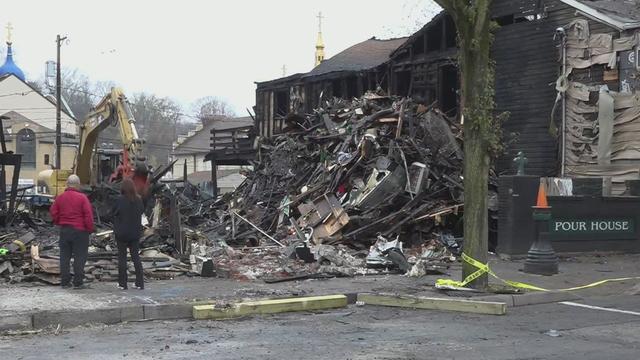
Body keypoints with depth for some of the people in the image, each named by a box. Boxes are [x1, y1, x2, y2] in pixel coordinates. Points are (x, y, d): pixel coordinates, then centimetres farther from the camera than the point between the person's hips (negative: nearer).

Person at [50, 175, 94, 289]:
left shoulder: (60, 197, 3)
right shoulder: (82, 198, -11)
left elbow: (53, 212, 5)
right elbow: (88, 215, -14)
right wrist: (90, 228, -4)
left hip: (64, 230, 4)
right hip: (80, 230, -4)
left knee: (64, 256, 10)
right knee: (79, 256, 1)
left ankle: (64, 282, 11)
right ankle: (78, 282, -1)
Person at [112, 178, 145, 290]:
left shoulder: (120, 200, -15)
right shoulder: (138, 200, -3)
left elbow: (114, 213, -9)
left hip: (122, 233, -4)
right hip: (135, 232, 4)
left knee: (122, 257, 5)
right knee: (136, 256, 11)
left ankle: (122, 283, 6)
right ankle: (140, 283, 9)